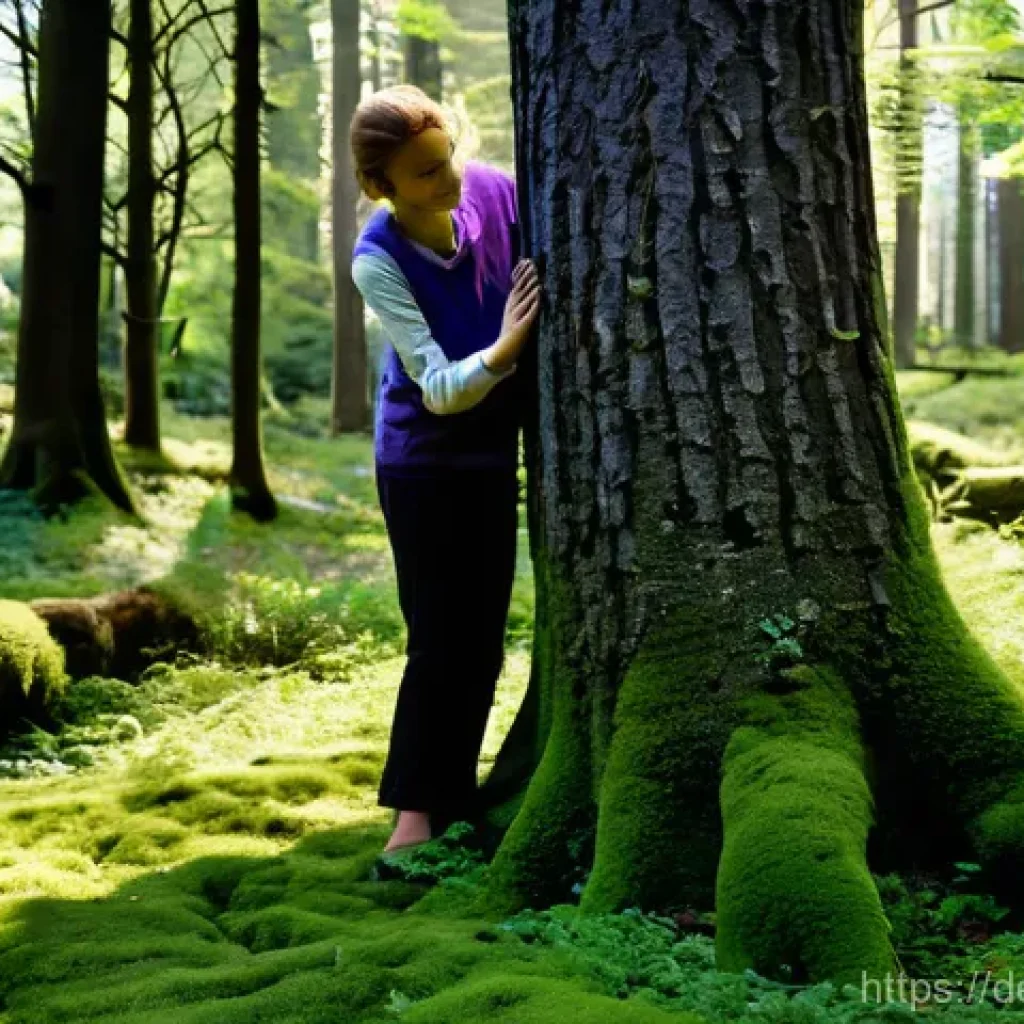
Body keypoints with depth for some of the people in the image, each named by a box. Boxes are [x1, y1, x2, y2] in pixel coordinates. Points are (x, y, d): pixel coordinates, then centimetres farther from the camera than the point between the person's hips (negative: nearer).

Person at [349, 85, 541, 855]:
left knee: (482, 642, 9)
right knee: (440, 640, -1)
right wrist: (503, 349, -43)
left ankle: (455, 802, 23)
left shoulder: (494, 191, -14)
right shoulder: (379, 261, -22)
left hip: (493, 451, 3)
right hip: (423, 459, -3)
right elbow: (438, 387, -25)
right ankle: (416, 809, 12)